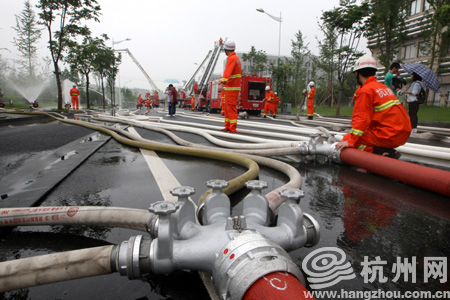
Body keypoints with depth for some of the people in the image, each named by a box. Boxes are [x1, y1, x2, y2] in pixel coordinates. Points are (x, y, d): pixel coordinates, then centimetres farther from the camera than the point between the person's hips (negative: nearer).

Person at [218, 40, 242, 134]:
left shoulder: (231, 59, -14)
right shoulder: (236, 58, 18)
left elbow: (227, 72, -29)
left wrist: (222, 84, -39)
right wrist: (222, 80, 44)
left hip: (231, 88, -10)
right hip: (232, 88, 10)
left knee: (231, 108, -10)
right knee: (227, 108, 13)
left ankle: (233, 129, -9)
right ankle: (227, 127, 19)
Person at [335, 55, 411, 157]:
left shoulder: (366, 90, -10)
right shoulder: (384, 87, 18)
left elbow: (361, 119, -19)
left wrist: (350, 142, -20)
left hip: (389, 136, -9)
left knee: (347, 139, -8)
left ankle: (383, 153, -14)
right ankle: (388, 152, 9)